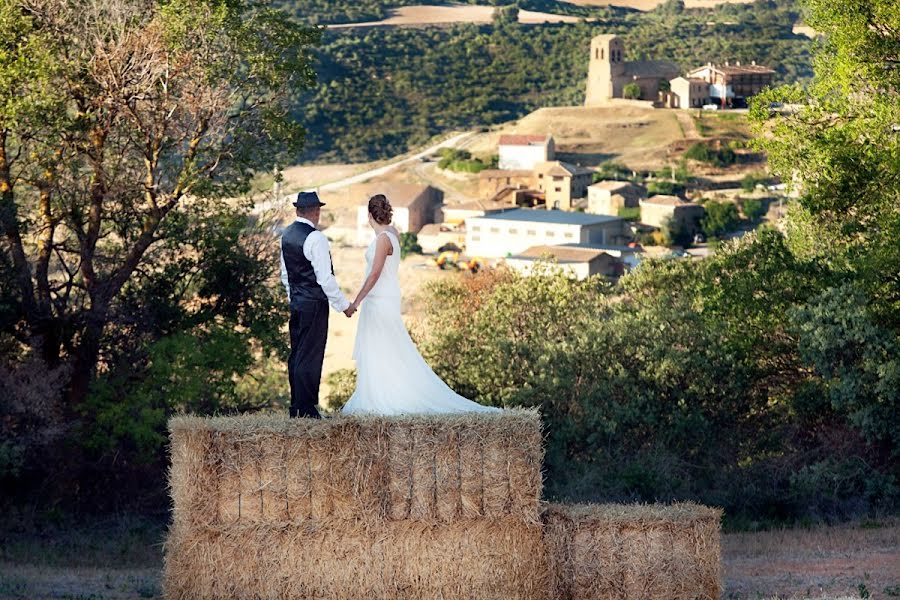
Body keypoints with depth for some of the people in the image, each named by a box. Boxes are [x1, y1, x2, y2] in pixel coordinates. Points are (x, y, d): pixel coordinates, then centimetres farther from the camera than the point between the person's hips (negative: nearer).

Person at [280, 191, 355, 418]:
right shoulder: (316, 238, -17)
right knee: (310, 357, -6)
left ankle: (296, 408, 15)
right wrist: (344, 305, -9)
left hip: (296, 303, 8)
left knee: (296, 355, 11)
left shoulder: (286, 235, 9)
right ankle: (306, 409, -5)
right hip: (314, 304, -8)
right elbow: (325, 278, -18)